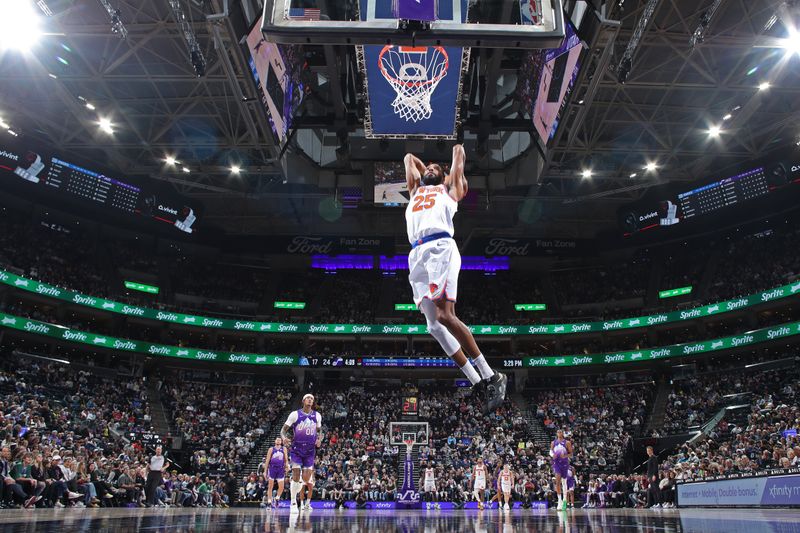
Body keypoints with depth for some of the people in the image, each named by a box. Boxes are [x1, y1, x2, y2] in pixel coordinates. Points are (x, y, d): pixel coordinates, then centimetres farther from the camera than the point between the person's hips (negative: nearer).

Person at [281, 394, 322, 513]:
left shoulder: (317, 415, 4)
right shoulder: (295, 414, -5)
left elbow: (319, 430, 18)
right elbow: (284, 429, -2)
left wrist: (319, 439, -4)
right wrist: (284, 438, -24)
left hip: (310, 450, 2)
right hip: (297, 449, -2)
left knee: (306, 479, 0)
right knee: (296, 475, -10)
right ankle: (293, 502, 5)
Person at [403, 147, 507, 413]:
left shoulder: (448, 188, 25)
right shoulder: (416, 190, 36)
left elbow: (458, 157, 35)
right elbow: (409, 158, 47)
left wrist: (458, 151, 55)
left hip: (441, 247, -5)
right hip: (417, 255, 5)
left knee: (445, 316, -22)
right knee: (434, 326, -5)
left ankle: (491, 376, -16)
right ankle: (478, 382, -1)